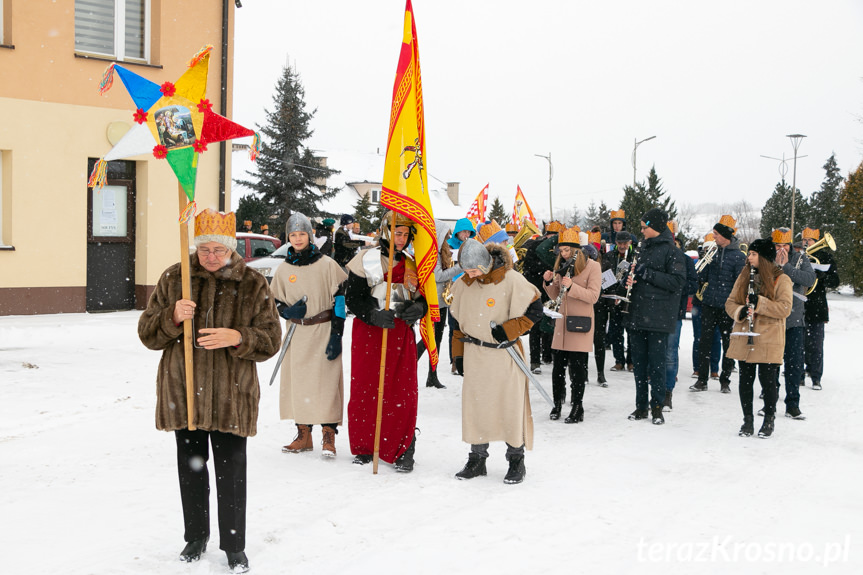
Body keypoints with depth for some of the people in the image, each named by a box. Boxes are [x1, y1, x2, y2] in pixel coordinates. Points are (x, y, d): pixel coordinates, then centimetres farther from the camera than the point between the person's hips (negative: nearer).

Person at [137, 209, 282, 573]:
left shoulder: (252, 285, -1)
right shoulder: (174, 279, 3)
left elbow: (270, 340, -3)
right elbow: (147, 333, 3)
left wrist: (237, 338, -22)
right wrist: (172, 317, -18)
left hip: (231, 396, -2)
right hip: (183, 393, 2)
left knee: (231, 471, 1)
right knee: (191, 467, 13)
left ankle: (234, 545, 16)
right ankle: (195, 537, 30)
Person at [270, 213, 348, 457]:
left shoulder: (326, 264, -3)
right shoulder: (283, 268, 8)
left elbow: (340, 298, -4)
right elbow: (274, 300, 16)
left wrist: (337, 334, -10)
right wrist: (287, 311, -7)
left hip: (324, 332, -4)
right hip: (297, 335, 4)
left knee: (326, 382, -8)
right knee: (297, 382, 5)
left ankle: (328, 437, -3)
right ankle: (303, 436, 15)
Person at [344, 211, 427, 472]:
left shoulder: (410, 264, 13)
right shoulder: (365, 261, -2)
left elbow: (421, 298, 17)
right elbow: (352, 298, -5)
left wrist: (418, 307, -7)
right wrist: (374, 315, -22)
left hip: (401, 334, 3)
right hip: (369, 333, -3)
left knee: (403, 393, -2)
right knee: (365, 391, 1)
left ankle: (403, 450, 7)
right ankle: (364, 447, 16)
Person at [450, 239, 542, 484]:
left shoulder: (511, 280, -12)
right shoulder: (463, 284, 3)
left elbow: (535, 309, -7)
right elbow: (458, 319, 15)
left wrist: (510, 329, -16)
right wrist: (459, 353, 12)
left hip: (504, 354, -4)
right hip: (475, 355, 4)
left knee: (510, 404, -1)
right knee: (474, 405, 7)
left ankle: (516, 461, 12)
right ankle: (477, 459, 19)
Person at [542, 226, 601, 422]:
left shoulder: (592, 266, -5)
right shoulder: (562, 266, 14)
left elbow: (593, 296, -13)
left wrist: (571, 287, -24)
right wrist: (550, 282, -2)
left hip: (580, 323, -6)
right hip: (562, 320, 6)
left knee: (577, 366, -4)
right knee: (558, 364, 6)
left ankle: (578, 409, 2)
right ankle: (557, 404, 17)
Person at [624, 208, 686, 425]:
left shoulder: (671, 250, -8)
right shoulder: (644, 247, 16)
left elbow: (677, 281, -16)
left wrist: (647, 273, -17)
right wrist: (631, 279, 5)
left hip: (658, 317, -7)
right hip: (638, 315, 7)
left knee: (656, 362, -4)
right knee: (638, 362, 9)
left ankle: (657, 407, 4)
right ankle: (641, 406, 16)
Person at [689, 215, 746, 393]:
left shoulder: (739, 257, -6)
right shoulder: (714, 253, 11)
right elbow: (703, 278, 14)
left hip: (727, 307, -4)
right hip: (709, 303, 5)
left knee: (728, 344, 4)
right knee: (704, 342, 1)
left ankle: (725, 380, 14)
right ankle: (702, 380, 6)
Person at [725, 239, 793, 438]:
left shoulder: (781, 279, -3)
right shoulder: (744, 277, 11)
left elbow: (784, 308, -12)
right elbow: (730, 302, 12)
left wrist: (759, 302, -20)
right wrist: (740, 311, -9)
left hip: (768, 341, -4)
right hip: (744, 338, 4)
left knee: (768, 381, 0)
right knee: (745, 380, 7)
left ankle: (769, 420, 17)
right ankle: (747, 420, 18)